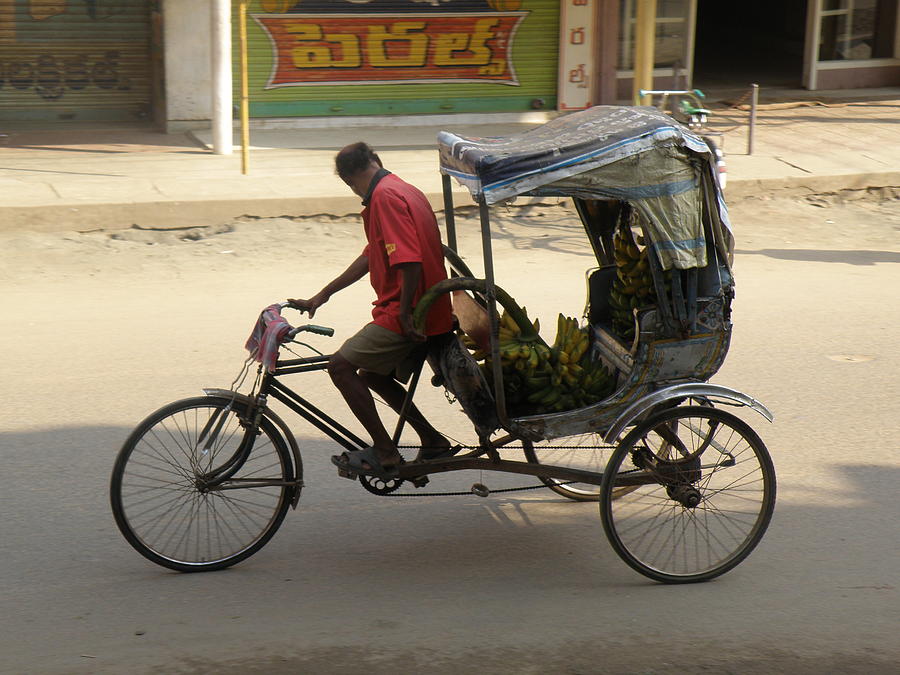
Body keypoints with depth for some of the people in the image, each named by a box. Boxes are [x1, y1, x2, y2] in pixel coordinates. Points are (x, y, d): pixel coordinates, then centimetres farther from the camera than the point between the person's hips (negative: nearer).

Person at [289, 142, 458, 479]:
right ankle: (433, 442, 21)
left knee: (341, 365, -7)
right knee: (372, 373, 21)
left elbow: (409, 261, -25)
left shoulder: (385, 196, -14)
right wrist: (324, 294, 25)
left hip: (409, 314, -10)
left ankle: (385, 455, -4)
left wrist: (406, 315, -19)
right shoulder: (404, 190, 18)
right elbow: (371, 256, 23)